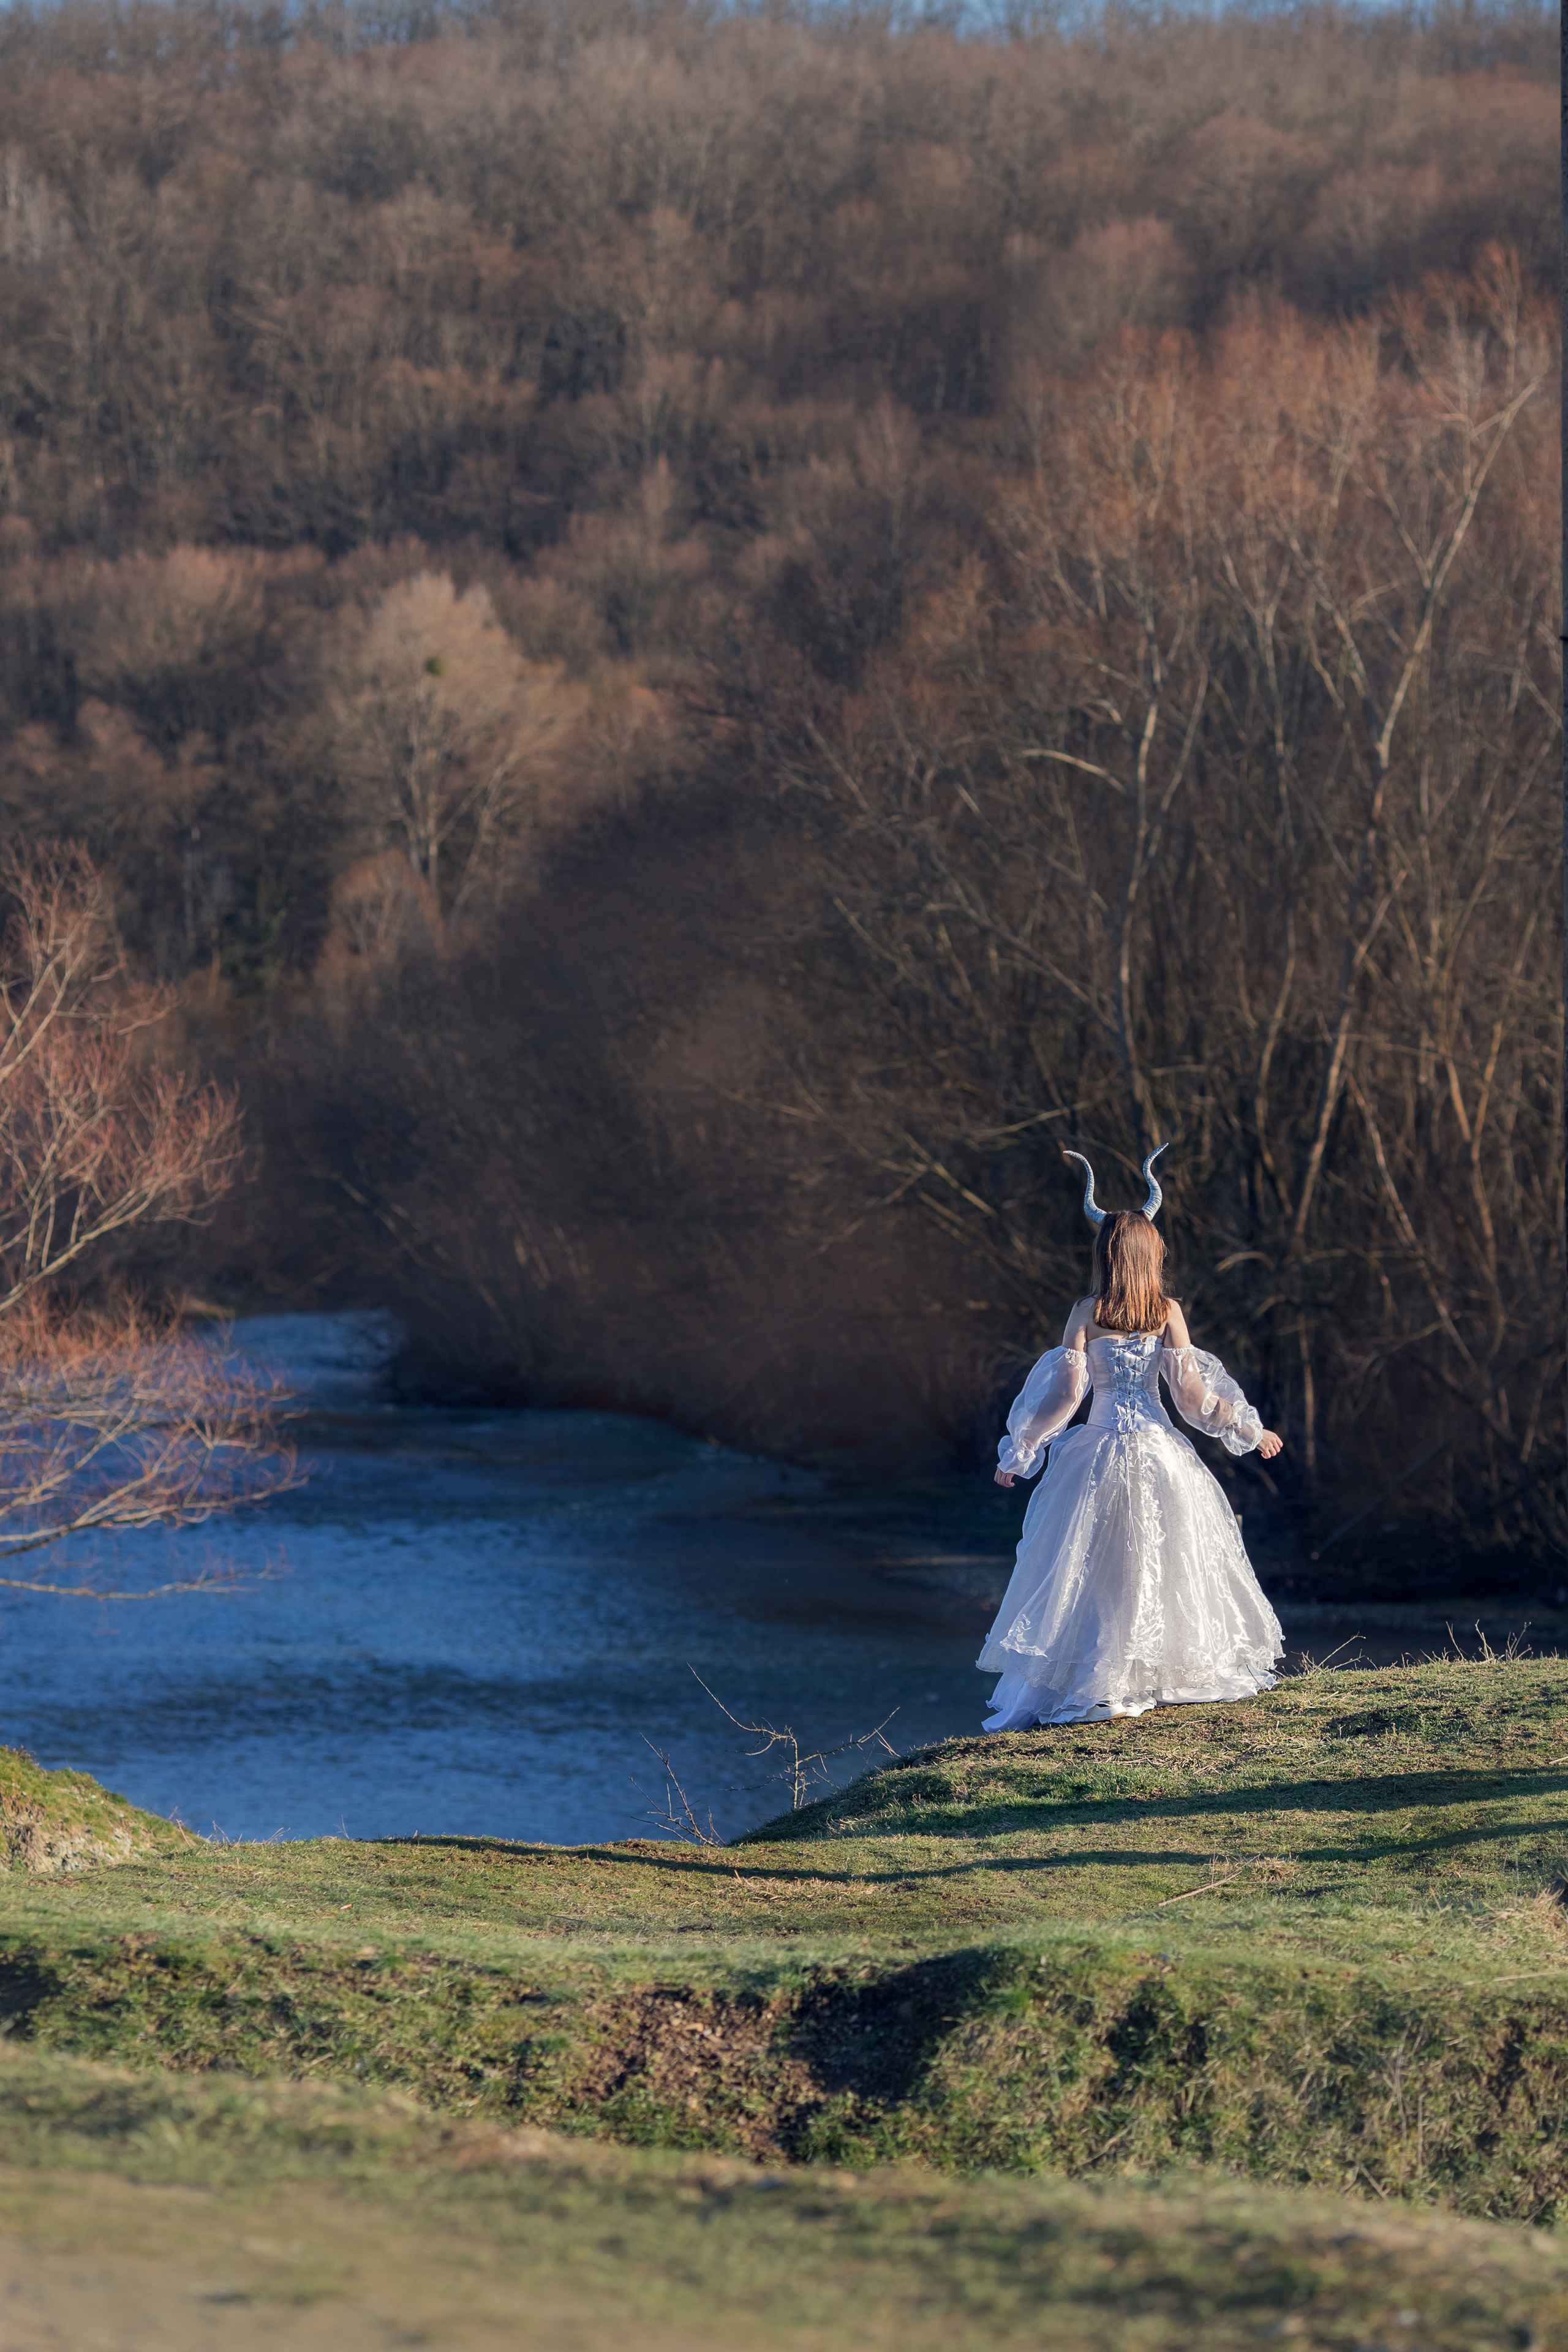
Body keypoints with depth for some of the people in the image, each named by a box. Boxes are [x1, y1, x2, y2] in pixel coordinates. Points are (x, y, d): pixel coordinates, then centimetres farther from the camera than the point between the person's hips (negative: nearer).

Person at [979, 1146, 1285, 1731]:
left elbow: (1066, 1391, -8)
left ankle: (1085, 1685, 0)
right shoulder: (1167, 1312, -4)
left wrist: (1019, 1451, 0)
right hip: (1159, 1452, 1)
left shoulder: (1086, 1314, -6)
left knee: (1091, 1571, 4)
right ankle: (1174, 1675, 15)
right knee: (1164, 1565, 11)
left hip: (1099, 1452, -1)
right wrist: (1250, 1430, 5)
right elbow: (1189, 1390, -6)